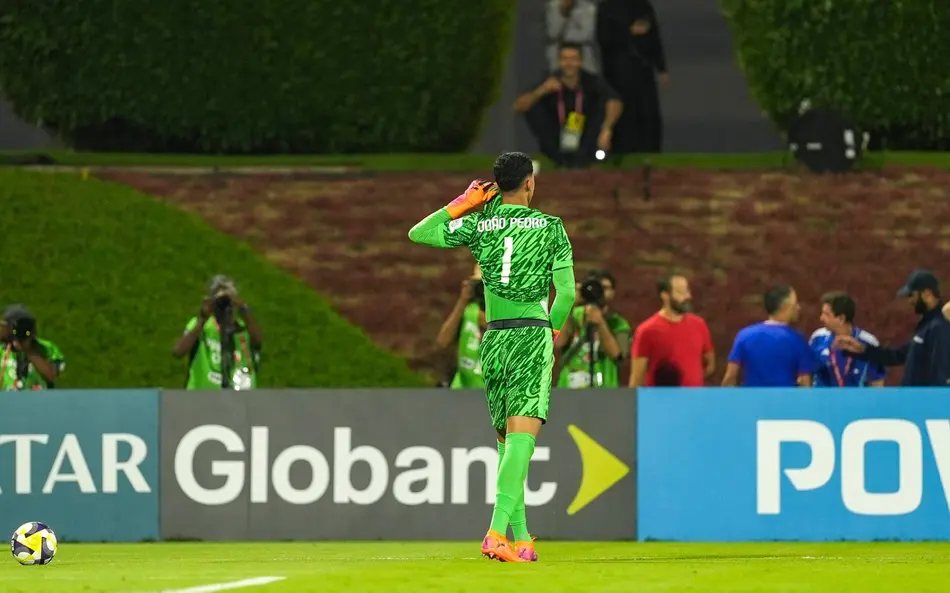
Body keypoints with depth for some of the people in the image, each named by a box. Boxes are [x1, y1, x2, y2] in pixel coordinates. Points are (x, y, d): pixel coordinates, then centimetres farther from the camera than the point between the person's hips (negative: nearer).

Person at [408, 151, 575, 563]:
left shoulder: (477, 225, 5)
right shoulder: (551, 227, 0)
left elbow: (418, 233, 11)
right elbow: (566, 293, -2)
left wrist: (462, 204, 15)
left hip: (494, 340, 4)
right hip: (533, 336, -4)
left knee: (507, 441, 13)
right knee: (521, 438, -13)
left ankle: (521, 537, 12)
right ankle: (498, 530, -28)